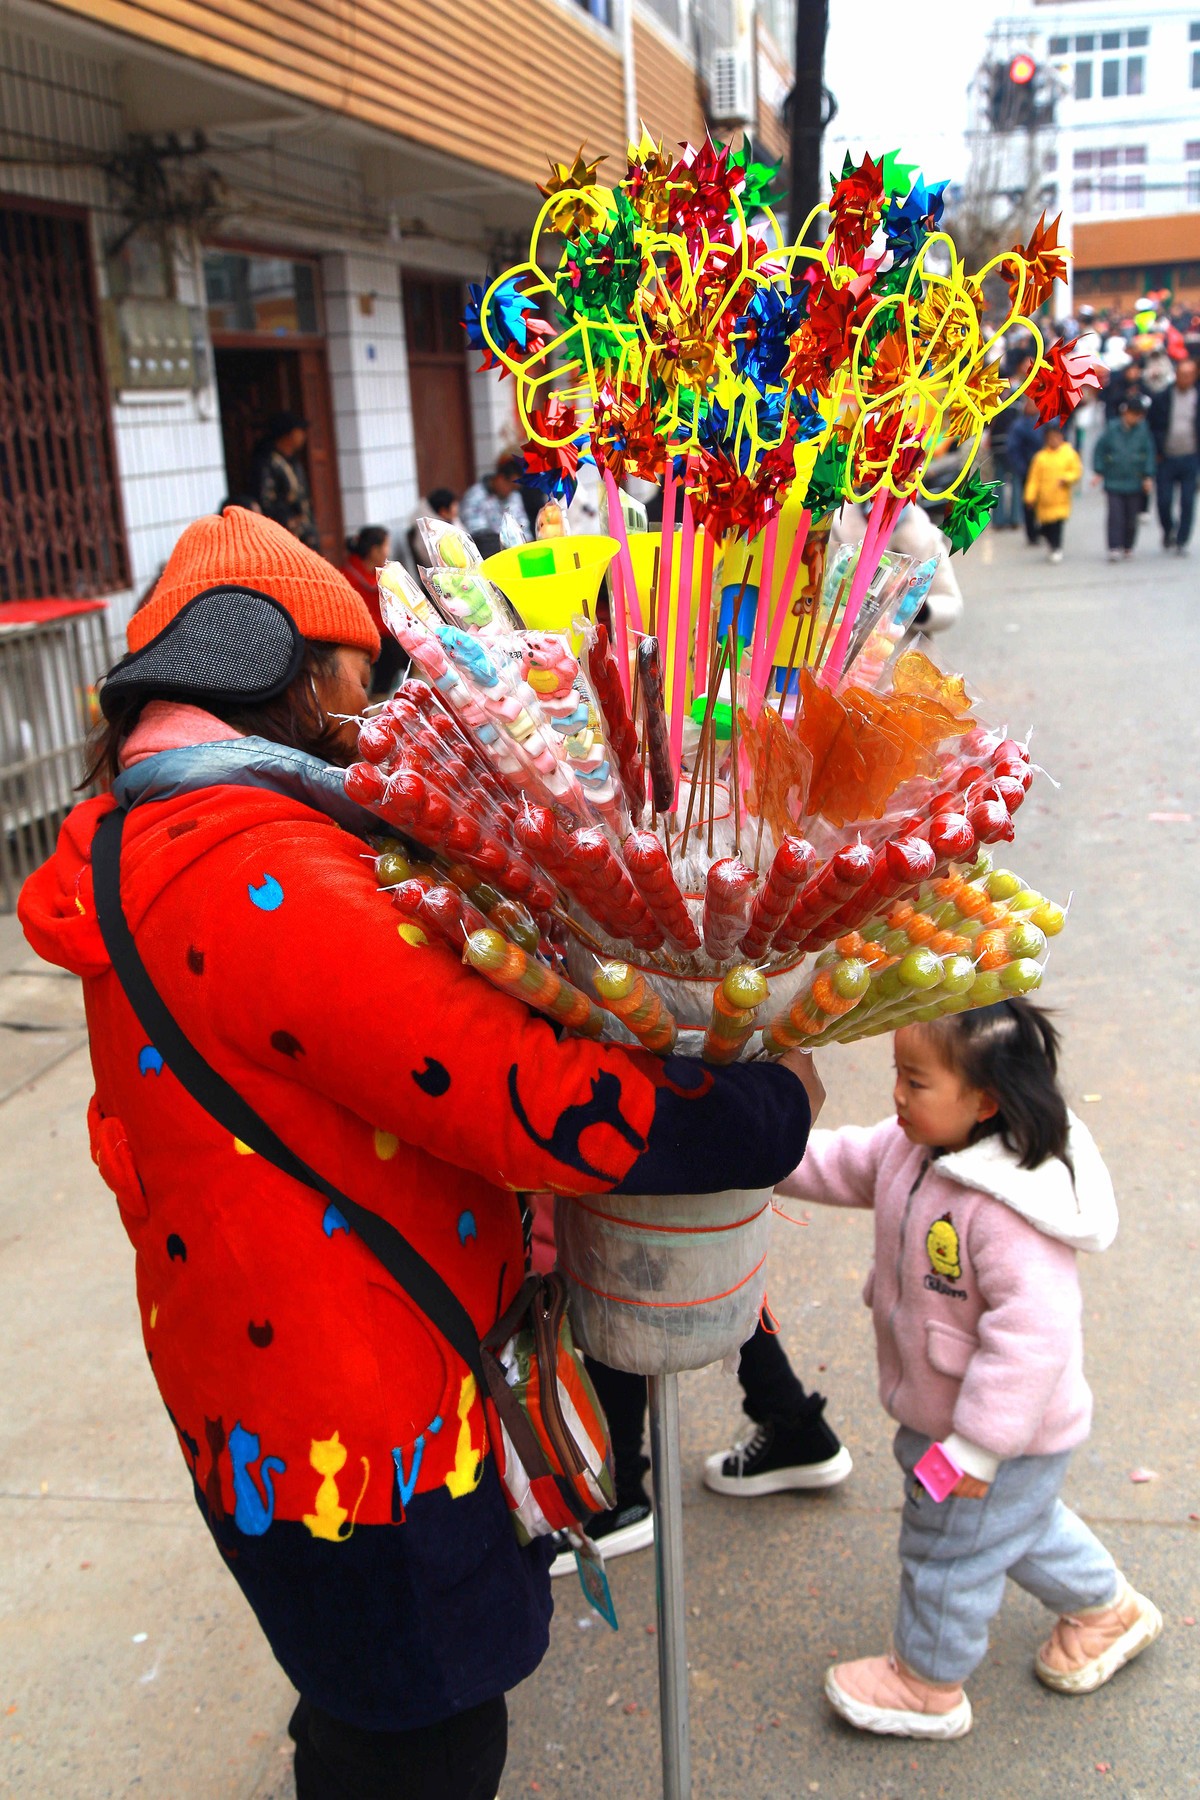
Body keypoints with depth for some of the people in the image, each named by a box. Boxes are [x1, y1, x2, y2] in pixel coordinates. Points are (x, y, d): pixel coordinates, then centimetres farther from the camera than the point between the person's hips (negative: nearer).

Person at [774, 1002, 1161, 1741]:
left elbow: (1034, 1333, -37)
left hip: (1007, 1433, -9)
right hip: (942, 1405, 9)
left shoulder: (1006, 1209, -38)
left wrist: (976, 1446, -29)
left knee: (950, 1552, 14)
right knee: (1022, 1525, 31)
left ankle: (929, 1684, 39)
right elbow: (842, 1166, 4)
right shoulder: (917, 1145, -10)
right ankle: (1108, 1609, 55)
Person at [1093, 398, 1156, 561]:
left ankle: (1128, 546, 24)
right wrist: (1099, 472, 0)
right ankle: (1114, 548, -7)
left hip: (1135, 482, 1)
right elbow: (1099, 449, 4)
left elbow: (1149, 453, 2)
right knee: (1115, 515, -8)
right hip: (1114, 482, -1)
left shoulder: (1143, 430, -3)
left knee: (1132, 517, 8)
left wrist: (1148, 476, -2)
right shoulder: (1112, 430, -5)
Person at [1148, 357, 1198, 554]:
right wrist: (1156, 453, -1)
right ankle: (1169, 530, 29)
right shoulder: (1161, 399, 0)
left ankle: (1182, 541, 11)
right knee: (1164, 501, 0)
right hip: (1166, 458, 0)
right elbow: (1150, 426, 5)